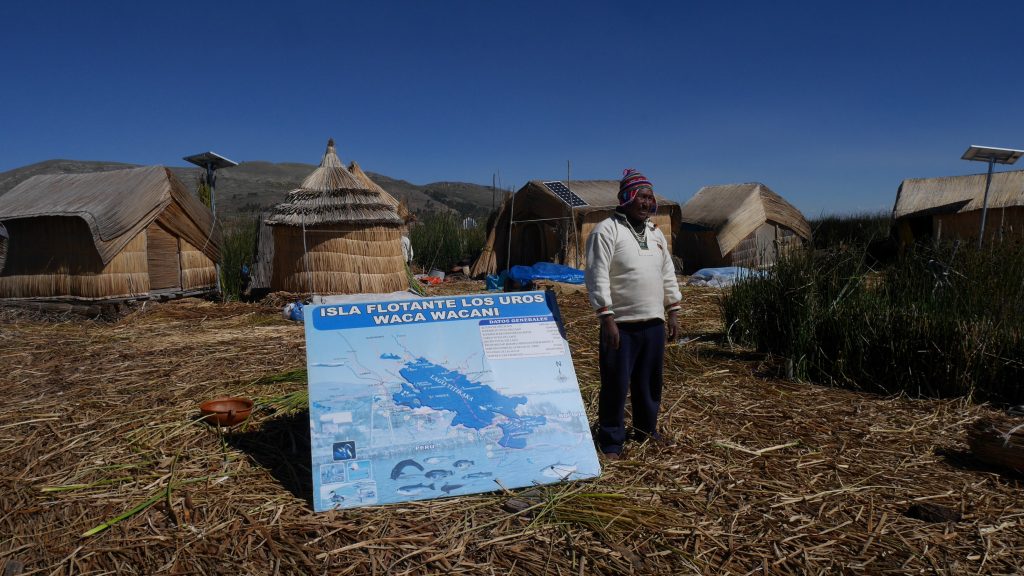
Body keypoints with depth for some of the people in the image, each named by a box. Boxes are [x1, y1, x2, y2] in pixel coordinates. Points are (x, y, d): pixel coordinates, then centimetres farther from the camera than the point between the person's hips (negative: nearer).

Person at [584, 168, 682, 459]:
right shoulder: (606, 230, -10)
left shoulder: (656, 233, 14)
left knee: (650, 382, 16)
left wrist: (673, 311, 14)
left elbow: (668, 275, 19)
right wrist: (606, 318, -19)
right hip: (621, 325, -7)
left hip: (653, 323, 7)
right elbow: (597, 277, -15)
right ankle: (611, 442, 12)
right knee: (616, 385, 0)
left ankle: (646, 430, 34)